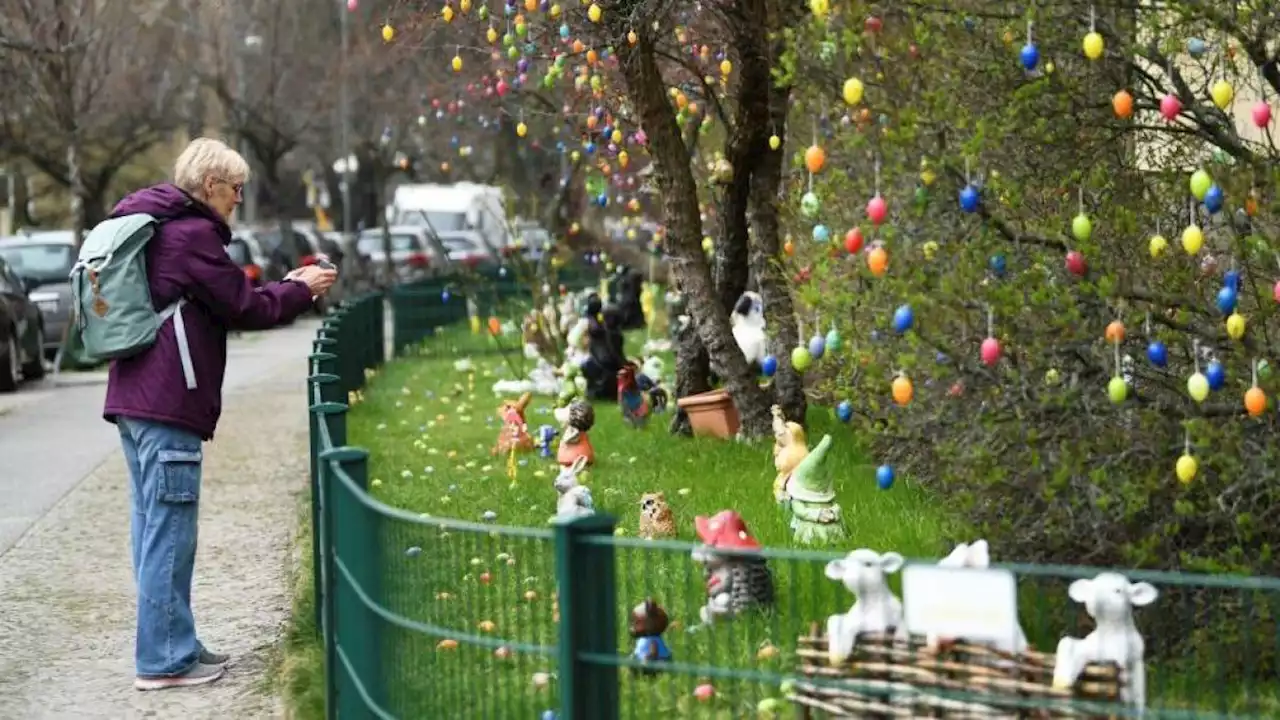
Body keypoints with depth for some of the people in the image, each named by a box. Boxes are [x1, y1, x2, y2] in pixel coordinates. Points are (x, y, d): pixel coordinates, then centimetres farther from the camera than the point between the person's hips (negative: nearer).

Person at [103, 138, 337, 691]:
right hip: (168, 403, -10)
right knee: (169, 532, -6)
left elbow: (219, 304, 23)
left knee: (154, 529, 14)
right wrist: (301, 290, 8)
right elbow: (244, 309, -8)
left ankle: (170, 646, 21)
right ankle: (165, 660, -3)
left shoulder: (156, 229, 18)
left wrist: (284, 289, 18)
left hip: (134, 398, 10)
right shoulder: (193, 234, -12)